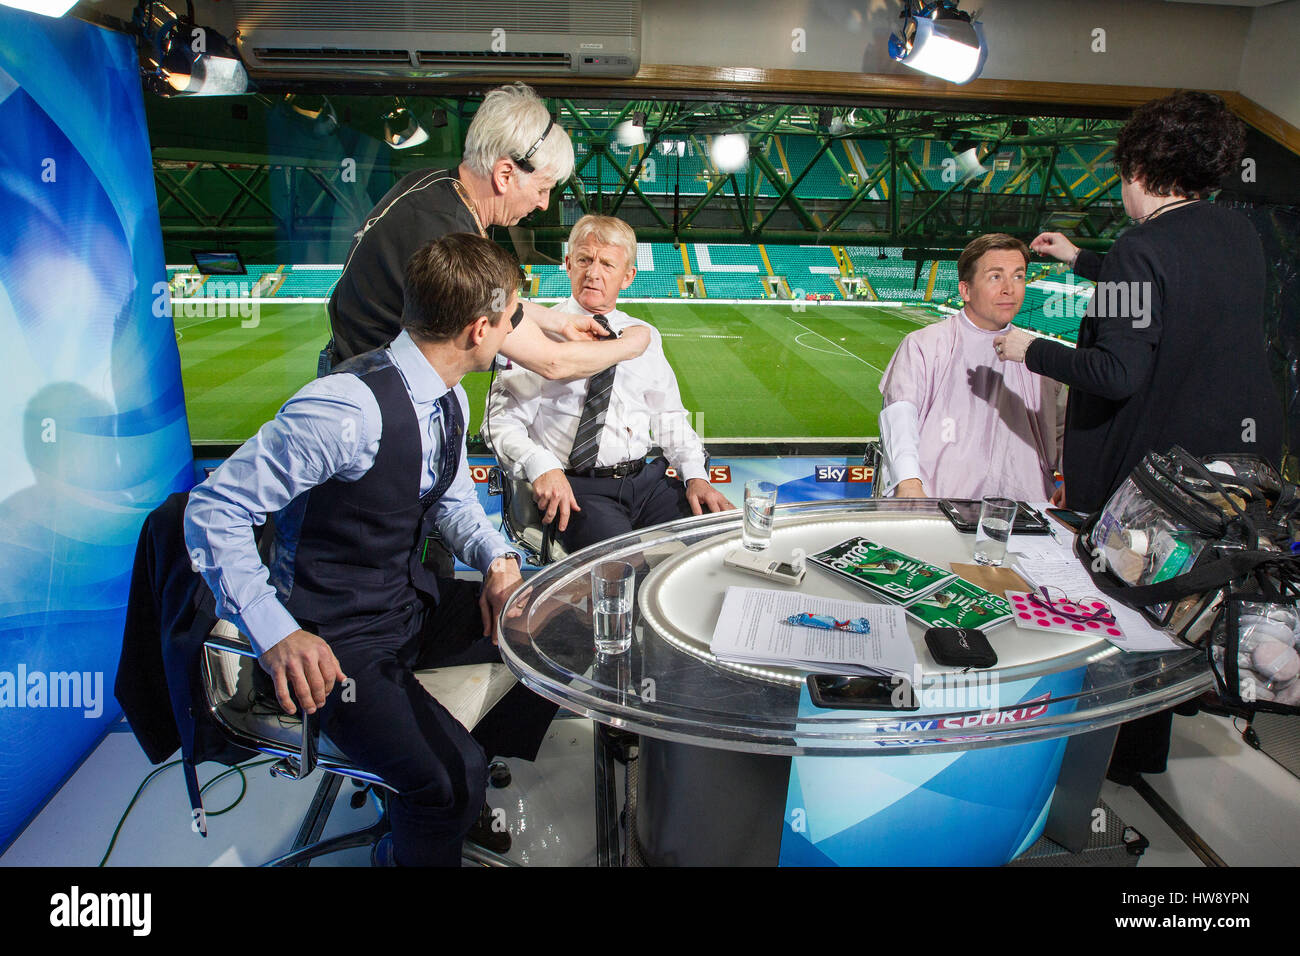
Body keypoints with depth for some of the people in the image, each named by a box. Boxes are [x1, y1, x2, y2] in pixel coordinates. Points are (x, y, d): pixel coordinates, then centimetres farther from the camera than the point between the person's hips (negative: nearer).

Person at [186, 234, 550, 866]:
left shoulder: (449, 399, 0)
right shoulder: (348, 409, -28)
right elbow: (214, 511, -22)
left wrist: (498, 558, -3)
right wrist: (276, 635, -28)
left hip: (413, 603, 9)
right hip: (338, 641, -8)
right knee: (451, 779, -25)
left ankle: (469, 760, 22)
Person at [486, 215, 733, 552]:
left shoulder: (645, 336, 18)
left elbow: (669, 417, 18)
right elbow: (503, 421, -4)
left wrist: (695, 474, 1)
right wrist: (542, 468, -22)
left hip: (648, 479, 5)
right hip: (578, 490, -5)